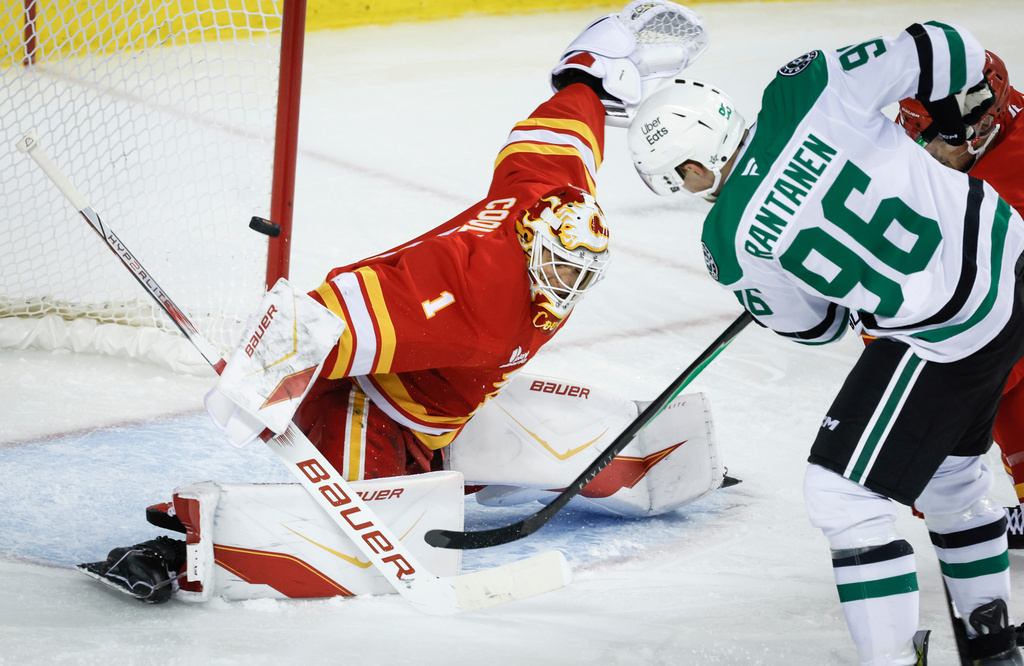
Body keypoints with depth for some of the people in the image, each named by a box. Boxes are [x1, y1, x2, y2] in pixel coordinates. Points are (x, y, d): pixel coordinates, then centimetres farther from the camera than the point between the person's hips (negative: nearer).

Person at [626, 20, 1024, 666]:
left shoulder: (731, 240, -14)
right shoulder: (808, 87, -9)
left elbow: (814, 324, 2)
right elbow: (939, 52, -8)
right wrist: (958, 111, 13)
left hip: (947, 335, -8)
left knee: (843, 490, 4)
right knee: (948, 467, 26)